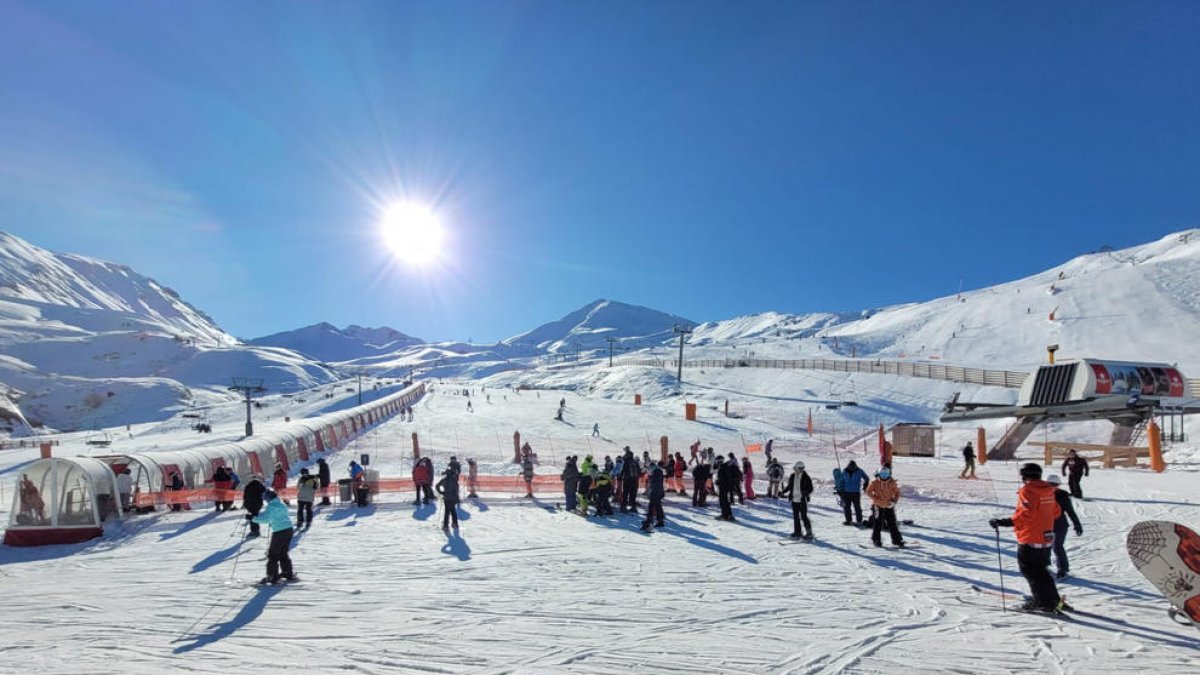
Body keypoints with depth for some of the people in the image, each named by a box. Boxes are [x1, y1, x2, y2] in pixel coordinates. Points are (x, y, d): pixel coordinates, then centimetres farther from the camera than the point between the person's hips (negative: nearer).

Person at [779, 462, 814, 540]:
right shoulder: (792, 476, 7)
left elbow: (810, 488, -10)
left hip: (802, 500, -6)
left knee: (803, 516, -5)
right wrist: (783, 492, 12)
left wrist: (807, 494, -26)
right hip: (794, 499, 6)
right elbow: (789, 486, 18)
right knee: (795, 516, 11)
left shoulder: (806, 477, -10)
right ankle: (797, 532, 21)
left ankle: (809, 533, 5)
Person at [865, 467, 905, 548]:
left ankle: (897, 541, 8)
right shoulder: (875, 483, -7)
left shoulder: (892, 483, -1)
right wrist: (876, 499, -13)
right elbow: (868, 491, -2)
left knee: (892, 524, 3)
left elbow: (897, 493, 7)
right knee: (878, 523, 1)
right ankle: (876, 539, 15)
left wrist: (894, 501, -7)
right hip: (878, 506, -2)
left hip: (889, 506, 2)